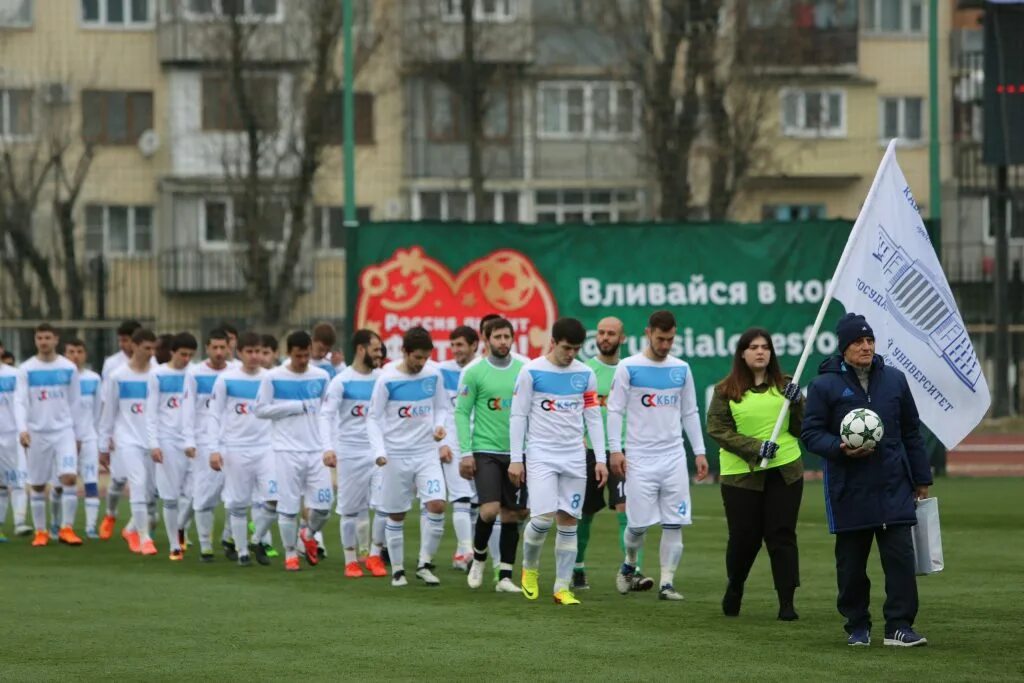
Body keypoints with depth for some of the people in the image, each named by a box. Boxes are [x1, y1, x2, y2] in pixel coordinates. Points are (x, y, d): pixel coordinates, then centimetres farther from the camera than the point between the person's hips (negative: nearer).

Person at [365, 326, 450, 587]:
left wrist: (439, 426, -9)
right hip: (396, 455, -2)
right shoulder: (387, 380, -9)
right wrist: (379, 451, -16)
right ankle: (397, 570, 18)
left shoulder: (433, 375, 1)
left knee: (437, 504, -15)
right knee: (396, 515, 5)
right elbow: (373, 419, -4)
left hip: (427, 452, 2)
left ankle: (425, 564, -2)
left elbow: (441, 408, 13)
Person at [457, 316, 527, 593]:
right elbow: (462, 413, -2)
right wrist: (465, 453, -8)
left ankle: (505, 576, 11)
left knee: (511, 514, 4)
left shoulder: (524, 370, 5)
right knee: (490, 509, -15)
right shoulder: (474, 372, -3)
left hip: (517, 452, 3)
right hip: (485, 451, -3)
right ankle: (479, 556, 13)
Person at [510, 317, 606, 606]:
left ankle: (562, 587, 7)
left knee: (568, 521, 2)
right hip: (541, 455, -4)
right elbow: (518, 416, -2)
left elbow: (593, 417, 10)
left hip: (574, 457, 4)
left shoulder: (585, 374, 5)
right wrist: (515, 459, -5)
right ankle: (529, 568, 13)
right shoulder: (531, 372, -5)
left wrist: (601, 459, 4)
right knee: (543, 518, -14)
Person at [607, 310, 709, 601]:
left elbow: (690, 413, 15)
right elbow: (614, 410, -2)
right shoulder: (629, 368, -2)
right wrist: (615, 449, -10)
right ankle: (629, 564, 25)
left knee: (674, 523, -3)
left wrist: (699, 452, 11)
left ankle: (667, 582, 0)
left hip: (674, 456, 3)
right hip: (640, 457, -3)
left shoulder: (681, 369, 9)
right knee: (638, 522, -3)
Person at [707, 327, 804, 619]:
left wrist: (796, 403, -11)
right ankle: (734, 590, 31)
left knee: (782, 536, -2)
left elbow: (801, 429, 8)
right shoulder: (725, 391, 2)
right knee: (744, 537, 4)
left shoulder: (784, 386, 8)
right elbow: (718, 430, -5)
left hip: (784, 472, 1)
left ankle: (787, 603, -1)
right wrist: (755, 447, -15)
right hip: (740, 474, -1)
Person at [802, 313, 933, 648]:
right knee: (851, 563, 5)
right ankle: (857, 626, 18)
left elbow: (911, 432, 15)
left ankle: (899, 626, -4)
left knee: (900, 556, -7)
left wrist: (921, 479, 14)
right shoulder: (825, 386, -1)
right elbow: (811, 433, 0)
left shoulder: (894, 380, 10)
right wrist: (840, 448, -19)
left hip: (894, 488, 2)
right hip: (849, 491, -2)